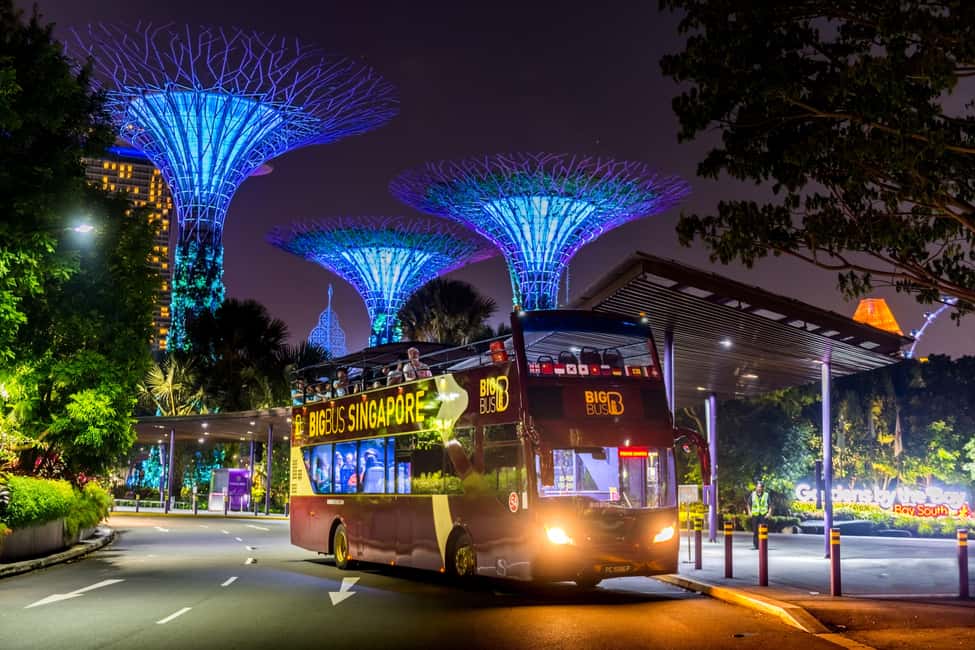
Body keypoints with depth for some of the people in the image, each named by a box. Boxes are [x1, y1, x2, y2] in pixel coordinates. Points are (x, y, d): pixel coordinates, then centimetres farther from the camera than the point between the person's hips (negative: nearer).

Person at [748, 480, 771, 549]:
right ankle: (755, 545, 11)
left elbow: (770, 506, 7)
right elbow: (749, 504, 15)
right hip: (755, 515, 1)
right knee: (755, 531, 2)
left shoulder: (766, 495, 5)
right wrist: (749, 512, 3)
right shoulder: (752, 495, 8)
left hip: (763, 515, -1)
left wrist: (769, 513, -6)